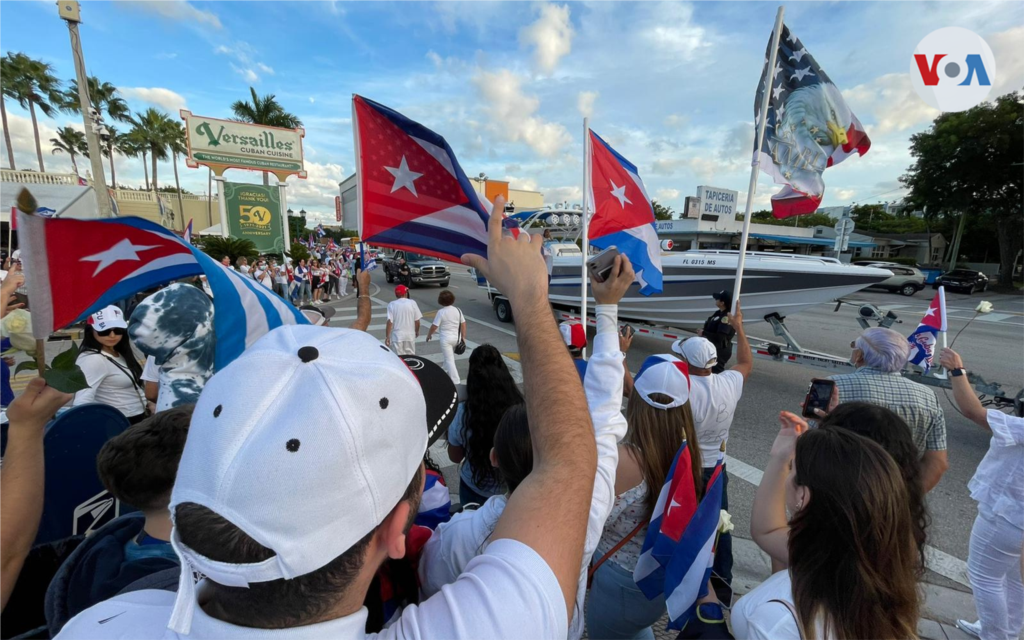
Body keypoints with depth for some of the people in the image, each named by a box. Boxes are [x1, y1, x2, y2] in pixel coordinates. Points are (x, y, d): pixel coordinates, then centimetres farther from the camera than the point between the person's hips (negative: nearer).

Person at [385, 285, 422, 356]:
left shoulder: (392, 305, -6)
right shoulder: (412, 303, -4)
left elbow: (389, 322, -11)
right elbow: (417, 320, -1)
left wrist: (387, 337, -6)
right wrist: (417, 331, 15)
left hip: (397, 336, -1)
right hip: (410, 335, 1)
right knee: (411, 356, 14)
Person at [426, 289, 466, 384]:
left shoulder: (441, 312, -14)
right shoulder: (457, 310, 0)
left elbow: (434, 326, -13)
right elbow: (463, 324, 2)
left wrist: (428, 335, 4)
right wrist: (463, 337, 10)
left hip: (446, 338, -5)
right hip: (457, 337, 6)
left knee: (450, 360, -2)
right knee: (450, 356, 28)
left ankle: (456, 381, -5)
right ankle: (445, 370, 49)